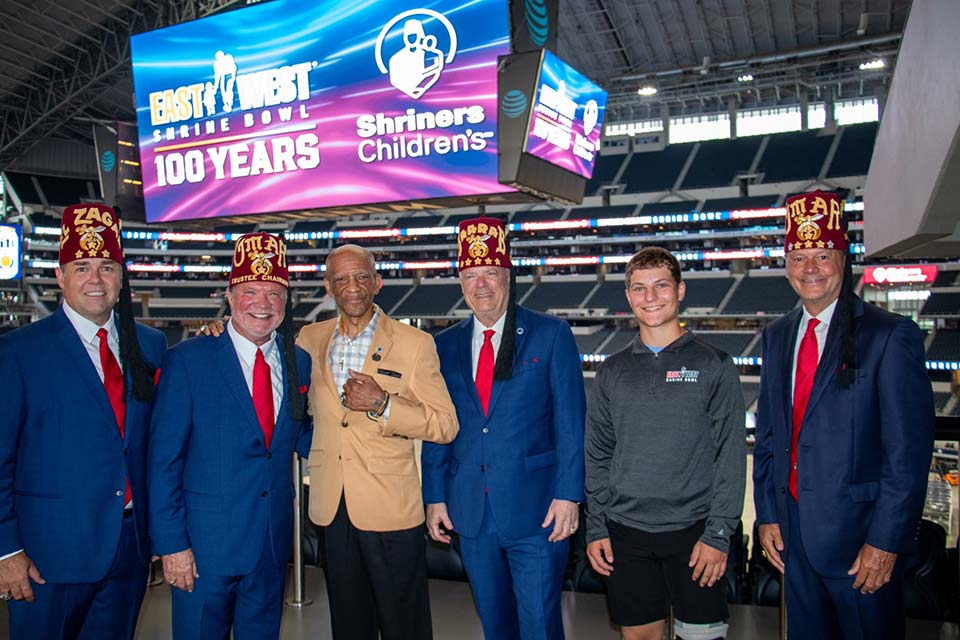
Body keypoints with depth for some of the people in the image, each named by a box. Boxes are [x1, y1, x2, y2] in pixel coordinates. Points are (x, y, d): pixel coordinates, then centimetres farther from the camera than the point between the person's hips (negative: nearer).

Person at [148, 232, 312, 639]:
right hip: (204, 543, -4)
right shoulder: (187, 360, -9)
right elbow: (163, 460, -9)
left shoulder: (299, 362, 4)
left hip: (273, 542, 4)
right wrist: (171, 543, -12)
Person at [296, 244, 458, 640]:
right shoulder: (309, 339, 6)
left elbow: (445, 425, -7)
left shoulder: (415, 343, -5)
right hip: (332, 508, 4)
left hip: (390, 510, -3)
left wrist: (382, 405, -20)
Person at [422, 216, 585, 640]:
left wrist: (568, 495, -11)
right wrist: (435, 497, 5)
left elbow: (570, 422, -6)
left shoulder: (551, 335, -3)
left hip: (535, 508, -3)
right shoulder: (446, 345, 7)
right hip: (471, 509, 4)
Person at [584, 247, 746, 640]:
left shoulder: (714, 365, -1)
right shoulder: (612, 371, 7)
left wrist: (719, 533, -9)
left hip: (693, 531, -2)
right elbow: (597, 456, 8)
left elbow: (730, 456, -4)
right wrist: (595, 528, 3)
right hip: (625, 533, 3)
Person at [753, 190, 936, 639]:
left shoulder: (890, 336, -11)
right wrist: (767, 514, 7)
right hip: (792, 532, 5)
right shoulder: (777, 336, 7)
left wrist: (885, 541, -14)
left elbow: (909, 452, -13)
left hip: (859, 534, -5)